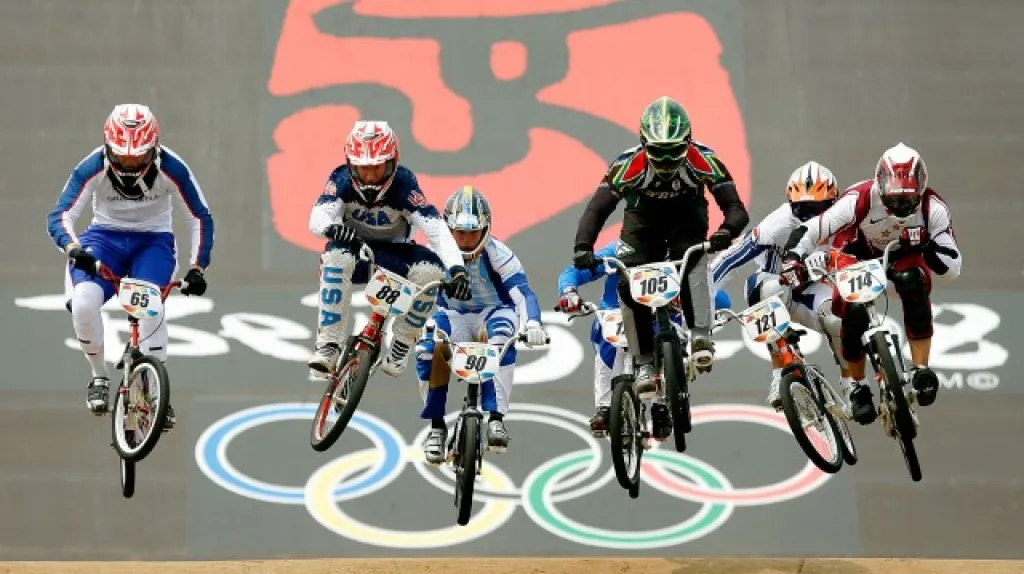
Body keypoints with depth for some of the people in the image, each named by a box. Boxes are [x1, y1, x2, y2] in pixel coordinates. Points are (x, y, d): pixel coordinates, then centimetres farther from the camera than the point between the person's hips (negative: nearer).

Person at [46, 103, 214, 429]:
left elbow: (201, 218, -11)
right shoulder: (93, 168, -21)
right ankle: (99, 376, -2)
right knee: (83, 303, -28)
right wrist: (73, 248, -45)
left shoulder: (171, 169, -21)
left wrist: (197, 268, -20)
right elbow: (60, 216, -24)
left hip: (153, 242, 0)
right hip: (105, 237, 0)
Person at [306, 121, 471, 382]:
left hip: (393, 257, 0)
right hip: (355, 250, 0)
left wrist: (457, 269, -46)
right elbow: (317, 217, -32)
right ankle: (328, 345, -30)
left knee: (430, 269, -30)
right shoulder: (342, 180, -18)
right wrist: (332, 227, -58)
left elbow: (437, 229, -31)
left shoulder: (403, 184, -21)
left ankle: (401, 345, -9)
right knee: (336, 255, -35)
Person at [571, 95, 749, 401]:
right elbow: (597, 209, -29)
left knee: (694, 261, -33)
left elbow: (736, 208, -29)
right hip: (643, 224, 1)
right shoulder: (630, 163, -30)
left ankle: (701, 336, -34)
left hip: (687, 223, -1)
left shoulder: (703, 160, -29)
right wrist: (583, 247, -46)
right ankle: (644, 364, -12)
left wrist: (726, 231, -53)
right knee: (627, 284, -20)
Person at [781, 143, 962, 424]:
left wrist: (926, 246, -44)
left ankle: (920, 372, -26)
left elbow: (952, 268, -27)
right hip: (858, 255, -1)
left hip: (904, 257, 1)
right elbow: (808, 232, -31)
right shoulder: (860, 199, -34)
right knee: (852, 311, -27)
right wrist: (792, 259, -48)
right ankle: (858, 388, -2)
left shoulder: (933, 208, -28)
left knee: (913, 285, -34)